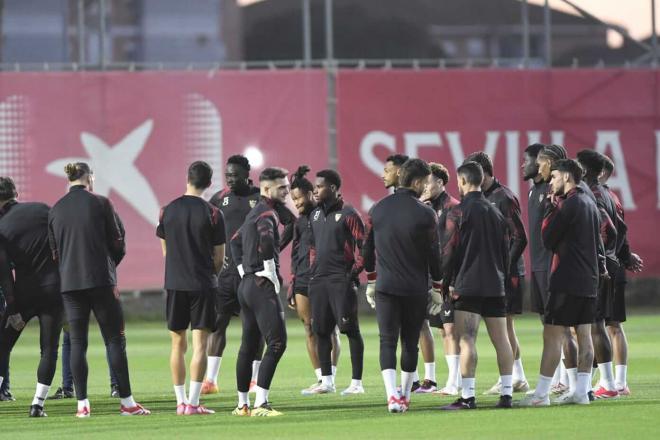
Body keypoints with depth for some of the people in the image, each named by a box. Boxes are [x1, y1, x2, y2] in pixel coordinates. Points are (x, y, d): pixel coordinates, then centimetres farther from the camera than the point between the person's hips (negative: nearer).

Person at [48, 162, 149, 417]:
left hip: (69, 283, 4)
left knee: (77, 342, 6)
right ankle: (126, 401, 0)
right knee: (115, 339, 1)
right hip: (100, 281, -4)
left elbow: (54, 249, 11)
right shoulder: (100, 203, -4)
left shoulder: (56, 210, 7)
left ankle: (82, 403, 2)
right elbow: (117, 243, 0)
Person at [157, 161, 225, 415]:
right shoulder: (212, 214, -6)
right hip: (203, 284, -3)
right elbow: (219, 257, -2)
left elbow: (165, 250, 11)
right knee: (200, 344, -2)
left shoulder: (168, 211, 2)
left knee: (178, 344, 10)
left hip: (174, 283, 3)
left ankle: (181, 401, 11)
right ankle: (193, 403, -8)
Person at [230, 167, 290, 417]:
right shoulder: (267, 214, -12)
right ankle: (261, 404, -19)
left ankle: (242, 404, 19)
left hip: (246, 284, 10)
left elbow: (235, 241, 31)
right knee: (277, 342, -12)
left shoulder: (254, 213, 19)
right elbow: (266, 240, -32)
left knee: (248, 345, 14)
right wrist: (272, 274, -20)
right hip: (263, 285, -10)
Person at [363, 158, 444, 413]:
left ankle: (392, 395, -17)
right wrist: (437, 290, 7)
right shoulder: (425, 214, -9)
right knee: (410, 343, 11)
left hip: (385, 287, 2)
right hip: (416, 290, -2)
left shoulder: (377, 210, 2)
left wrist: (371, 282, 21)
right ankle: (405, 396, 18)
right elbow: (434, 255, -4)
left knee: (387, 342, 1)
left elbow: (367, 251, 10)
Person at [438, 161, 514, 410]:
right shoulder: (496, 212, 14)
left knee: (466, 339, -8)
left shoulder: (459, 212, -7)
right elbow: (506, 250, 17)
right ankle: (507, 393, 7)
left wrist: (444, 284, 0)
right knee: (501, 338, 7)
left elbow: (449, 250, -8)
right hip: (495, 286, 6)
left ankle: (467, 396, -14)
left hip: (468, 286, -6)